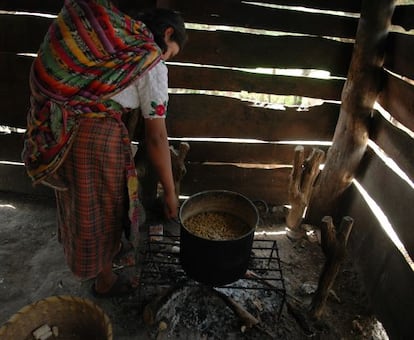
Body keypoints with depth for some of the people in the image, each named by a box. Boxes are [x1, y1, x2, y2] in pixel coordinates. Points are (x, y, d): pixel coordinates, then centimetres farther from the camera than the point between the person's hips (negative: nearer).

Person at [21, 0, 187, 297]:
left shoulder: (104, 30, 13)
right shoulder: (151, 63, -8)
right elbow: (156, 138, -9)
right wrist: (170, 193, -1)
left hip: (54, 129, 8)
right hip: (95, 137, -8)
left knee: (79, 205, 27)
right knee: (103, 212, 14)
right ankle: (105, 281, 39)